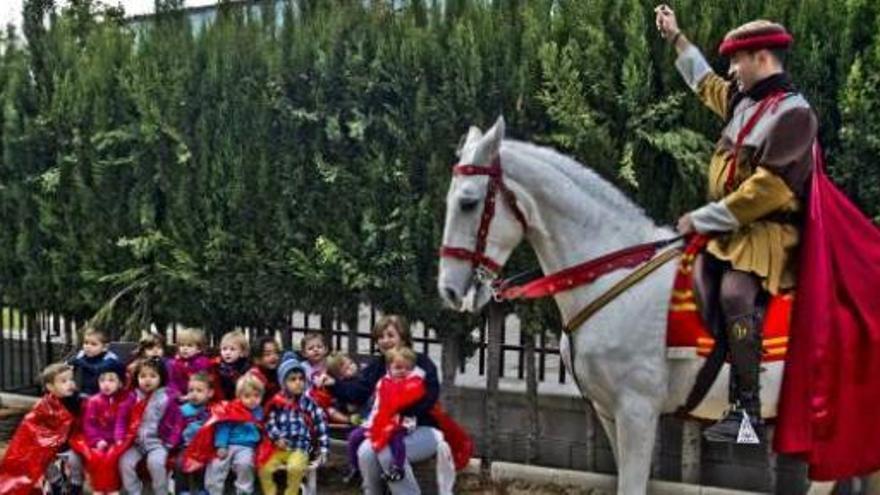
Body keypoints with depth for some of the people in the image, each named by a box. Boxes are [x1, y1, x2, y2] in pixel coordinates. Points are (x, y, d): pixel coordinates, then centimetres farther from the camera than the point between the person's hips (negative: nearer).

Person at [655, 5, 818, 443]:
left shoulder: (792, 113, -12)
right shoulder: (744, 99, 13)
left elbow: (766, 189, -21)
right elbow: (705, 84, 37)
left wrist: (702, 219, -17)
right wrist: (675, 37, 42)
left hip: (765, 229, -9)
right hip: (725, 225, 9)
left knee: (734, 295, -29)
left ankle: (747, 411, -24)